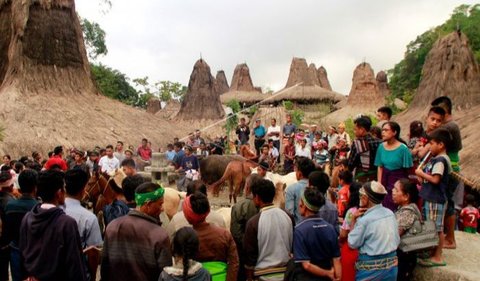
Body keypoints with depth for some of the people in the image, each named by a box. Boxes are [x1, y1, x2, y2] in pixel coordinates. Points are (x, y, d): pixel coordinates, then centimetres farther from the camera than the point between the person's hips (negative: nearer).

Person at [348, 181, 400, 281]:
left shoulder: (365, 219, -21)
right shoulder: (390, 213, -1)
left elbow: (352, 244, -10)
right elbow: (397, 240, 8)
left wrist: (353, 220, -7)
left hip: (371, 267, -6)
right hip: (391, 264, 6)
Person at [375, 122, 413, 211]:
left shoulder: (403, 148, -12)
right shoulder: (381, 147, 1)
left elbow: (407, 169, -8)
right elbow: (380, 167, 4)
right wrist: (379, 184, 0)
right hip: (385, 180, 5)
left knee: (397, 210, -2)